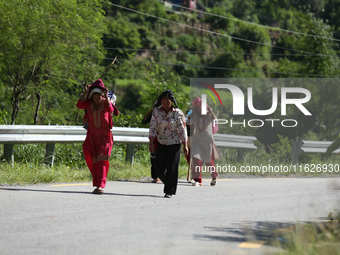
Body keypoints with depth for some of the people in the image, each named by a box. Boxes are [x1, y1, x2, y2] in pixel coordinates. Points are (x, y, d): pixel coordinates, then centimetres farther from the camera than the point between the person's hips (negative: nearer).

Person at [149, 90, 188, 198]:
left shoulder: (178, 113, -7)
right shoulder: (156, 111, -2)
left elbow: (182, 130, -4)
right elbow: (152, 127, -1)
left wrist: (185, 146, -7)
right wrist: (151, 143, -9)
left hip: (174, 144, -2)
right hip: (161, 143, 2)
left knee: (172, 168, -5)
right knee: (160, 167, -1)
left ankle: (169, 191, 3)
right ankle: (168, 183, 25)